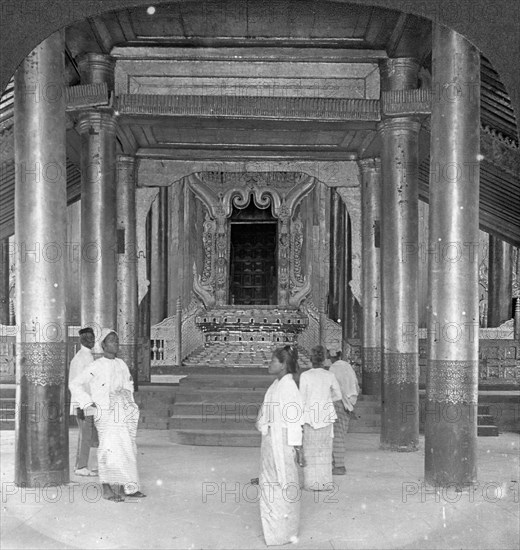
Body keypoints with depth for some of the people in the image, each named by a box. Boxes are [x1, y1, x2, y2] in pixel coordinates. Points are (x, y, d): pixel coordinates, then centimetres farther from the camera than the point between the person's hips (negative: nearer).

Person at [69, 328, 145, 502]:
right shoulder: (96, 366, -7)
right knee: (109, 448, -9)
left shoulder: (121, 364, 11)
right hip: (105, 413, -6)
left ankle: (126, 487, 14)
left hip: (123, 412, 6)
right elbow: (75, 384, -4)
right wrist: (89, 402, -6)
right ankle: (107, 489, -2)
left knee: (127, 448, 6)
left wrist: (129, 401, 17)